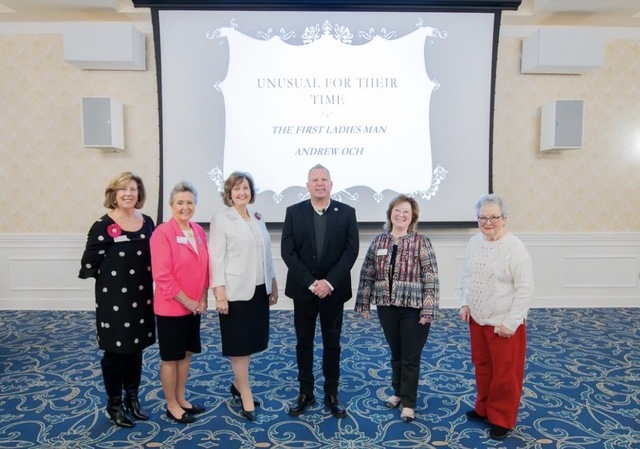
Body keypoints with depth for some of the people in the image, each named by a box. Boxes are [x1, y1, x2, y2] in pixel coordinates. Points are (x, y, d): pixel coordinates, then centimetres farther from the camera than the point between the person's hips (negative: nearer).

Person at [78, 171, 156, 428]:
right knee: (115, 351, 7)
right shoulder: (103, 225, -10)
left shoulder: (147, 222, 4)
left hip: (141, 296, 4)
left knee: (136, 348, 15)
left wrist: (150, 284, 4)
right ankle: (114, 403, 26)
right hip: (113, 297, -4)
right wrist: (110, 277, 0)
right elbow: (89, 262, -9)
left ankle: (132, 398, 33)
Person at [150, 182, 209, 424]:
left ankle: (181, 399, 34)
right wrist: (187, 301, -15)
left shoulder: (199, 231, 4)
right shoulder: (162, 233, -16)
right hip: (171, 307, -7)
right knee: (171, 357, 9)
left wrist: (202, 298, 1)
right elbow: (162, 276, -20)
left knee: (186, 353, 18)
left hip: (195, 306, 7)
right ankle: (172, 405, 26)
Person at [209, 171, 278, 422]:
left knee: (252, 340, 14)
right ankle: (246, 394, 17)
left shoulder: (257, 218, 10)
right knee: (239, 343, 5)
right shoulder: (221, 219, -6)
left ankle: (237, 384, 32)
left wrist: (273, 284, 12)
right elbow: (216, 258, -11)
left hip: (259, 289, 6)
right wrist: (219, 293, -17)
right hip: (236, 291, -6)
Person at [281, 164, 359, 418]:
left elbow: (351, 250, -7)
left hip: (334, 289, 0)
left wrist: (329, 282, -16)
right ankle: (305, 393, 25)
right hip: (303, 289, 1)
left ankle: (331, 394, 24)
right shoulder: (294, 212, 0)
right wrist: (311, 283, -14)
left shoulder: (347, 212, -1)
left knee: (332, 343, 10)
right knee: (304, 343, 11)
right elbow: (288, 251, -6)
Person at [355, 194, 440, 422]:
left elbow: (431, 279, -10)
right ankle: (398, 391, 38)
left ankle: (408, 402, 21)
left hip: (413, 308, -3)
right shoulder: (378, 241, 3)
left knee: (411, 357, 6)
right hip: (387, 307, 4)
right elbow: (367, 274, 7)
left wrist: (428, 310, -14)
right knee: (395, 353, 18)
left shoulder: (421, 242, -8)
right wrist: (364, 303, 5)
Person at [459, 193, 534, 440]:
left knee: (505, 373, 9)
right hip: (477, 319, 6)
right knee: (482, 366, 21)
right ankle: (484, 408, 41)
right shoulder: (474, 242, 1)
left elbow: (525, 289, -18)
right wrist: (465, 304, 4)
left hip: (504, 324, -6)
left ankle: (502, 419, 28)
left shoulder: (515, 247, -19)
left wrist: (510, 322, -18)